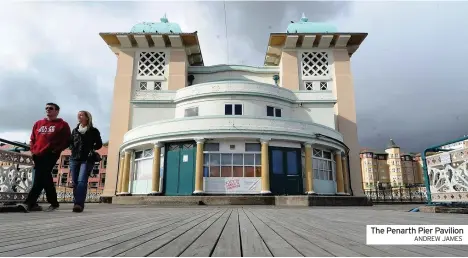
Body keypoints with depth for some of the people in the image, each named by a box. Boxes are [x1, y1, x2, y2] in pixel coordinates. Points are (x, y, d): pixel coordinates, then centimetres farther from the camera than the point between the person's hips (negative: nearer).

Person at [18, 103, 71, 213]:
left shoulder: (63, 125, 3)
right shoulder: (38, 124, 19)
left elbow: (67, 140, -2)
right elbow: (32, 139, 22)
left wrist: (56, 150, -11)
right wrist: (33, 150, 7)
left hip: (50, 155, -6)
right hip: (38, 155, 6)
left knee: (39, 179, -15)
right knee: (45, 178, 11)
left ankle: (28, 203, -20)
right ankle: (54, 203, 20)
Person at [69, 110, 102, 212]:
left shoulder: (93, 131, 4)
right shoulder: (75, 130, 17)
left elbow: (99, 144, 6)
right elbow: (70, 142, 24)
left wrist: (91, 149, -5)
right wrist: (73, 148, 7)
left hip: (87, 159, -5)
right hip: (74, 159, 5)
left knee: (82, 181, -18)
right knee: (75, 182, 2)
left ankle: (79, 204, -25)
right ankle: (77, 203, 11)